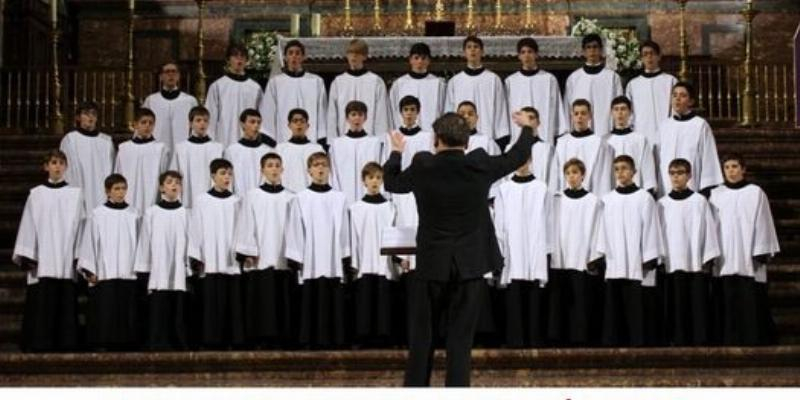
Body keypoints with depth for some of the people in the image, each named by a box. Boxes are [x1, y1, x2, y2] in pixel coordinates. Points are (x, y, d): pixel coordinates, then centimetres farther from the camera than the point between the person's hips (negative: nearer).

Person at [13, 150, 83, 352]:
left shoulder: (76, 194, 9)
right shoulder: (36, 194, 6)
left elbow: (80, 224, 7)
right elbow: (29, 225, 3)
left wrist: (80, 257, 1)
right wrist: (26, 256, -5)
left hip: (67, 261, 1)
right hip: (42, 261, -1)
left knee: (66, 303, -1)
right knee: (41, 303, -5)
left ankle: (65, 345, 4)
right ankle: (39, 345, -1)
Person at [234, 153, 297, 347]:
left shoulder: (290, 198, 7)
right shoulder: (252, 196, 3)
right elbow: (246, 227, 1)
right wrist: (248, 254, -6)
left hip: (284, 260, 2)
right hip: (259, 260, -1)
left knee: (284, 302, 1)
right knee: (261, 301, -3)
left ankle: (283, 338, 6)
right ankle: (261, 339, 1)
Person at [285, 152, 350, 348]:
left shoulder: (339, 198, 6)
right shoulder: (301, 199, 2)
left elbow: (344, 230, 8)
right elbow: (295, 231, 1)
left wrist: (346, 259, 5)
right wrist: (295, 261, -3)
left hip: (334, 262, 1)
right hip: (310, 263, -1)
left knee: (334, 301, 2)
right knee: (312, 301, -1)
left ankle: (333, 338, 9)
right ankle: (313, 339, 5)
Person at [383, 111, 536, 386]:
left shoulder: (422, 166, -7)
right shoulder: (480, 165, -7)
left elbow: (391, 182, 12)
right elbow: (519, 156, 10)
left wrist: (396, 152, 31)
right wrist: (527, 128, 29)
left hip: (431, 263, 0)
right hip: (469, 265, 0)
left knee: (421, 337, 11)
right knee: (461, 339, 4)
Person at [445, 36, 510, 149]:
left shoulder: (493, 79, 3)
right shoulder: (454, 81, 8)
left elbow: (501, 110, 3)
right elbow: (449, 111, 10)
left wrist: (502, 139, -2)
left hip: (489, 138, -1)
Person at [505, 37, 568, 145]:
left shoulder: (549, 79, 5)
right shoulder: (511, 81, 8)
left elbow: (558, 108, 7)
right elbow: (507, 111, 10)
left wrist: (562, 135, 3)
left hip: (544, 137, -1)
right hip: (517, 138, 1)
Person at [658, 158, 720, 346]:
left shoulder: (699, 201, 3)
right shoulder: (662, 203, 8)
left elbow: (709, 229, 2)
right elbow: (658, 232, 9)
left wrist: (708, 260, -3)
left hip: (696, 264, -2)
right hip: (671, 265, 2)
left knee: (698, 306, -3)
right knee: (677, 305, 1)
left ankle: (701, 341, 1)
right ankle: (679, 340, 6)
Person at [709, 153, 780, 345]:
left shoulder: (755, 193, 4)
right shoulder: (716, 195, 10)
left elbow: (762, 223, 1)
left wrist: (762, 253, -6)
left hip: (748, 258, -2)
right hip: (724, 259, 2)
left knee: (751, 301, -4)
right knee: (727, 302, 0)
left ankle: (755, 341, 0)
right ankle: (729, 341, 4)